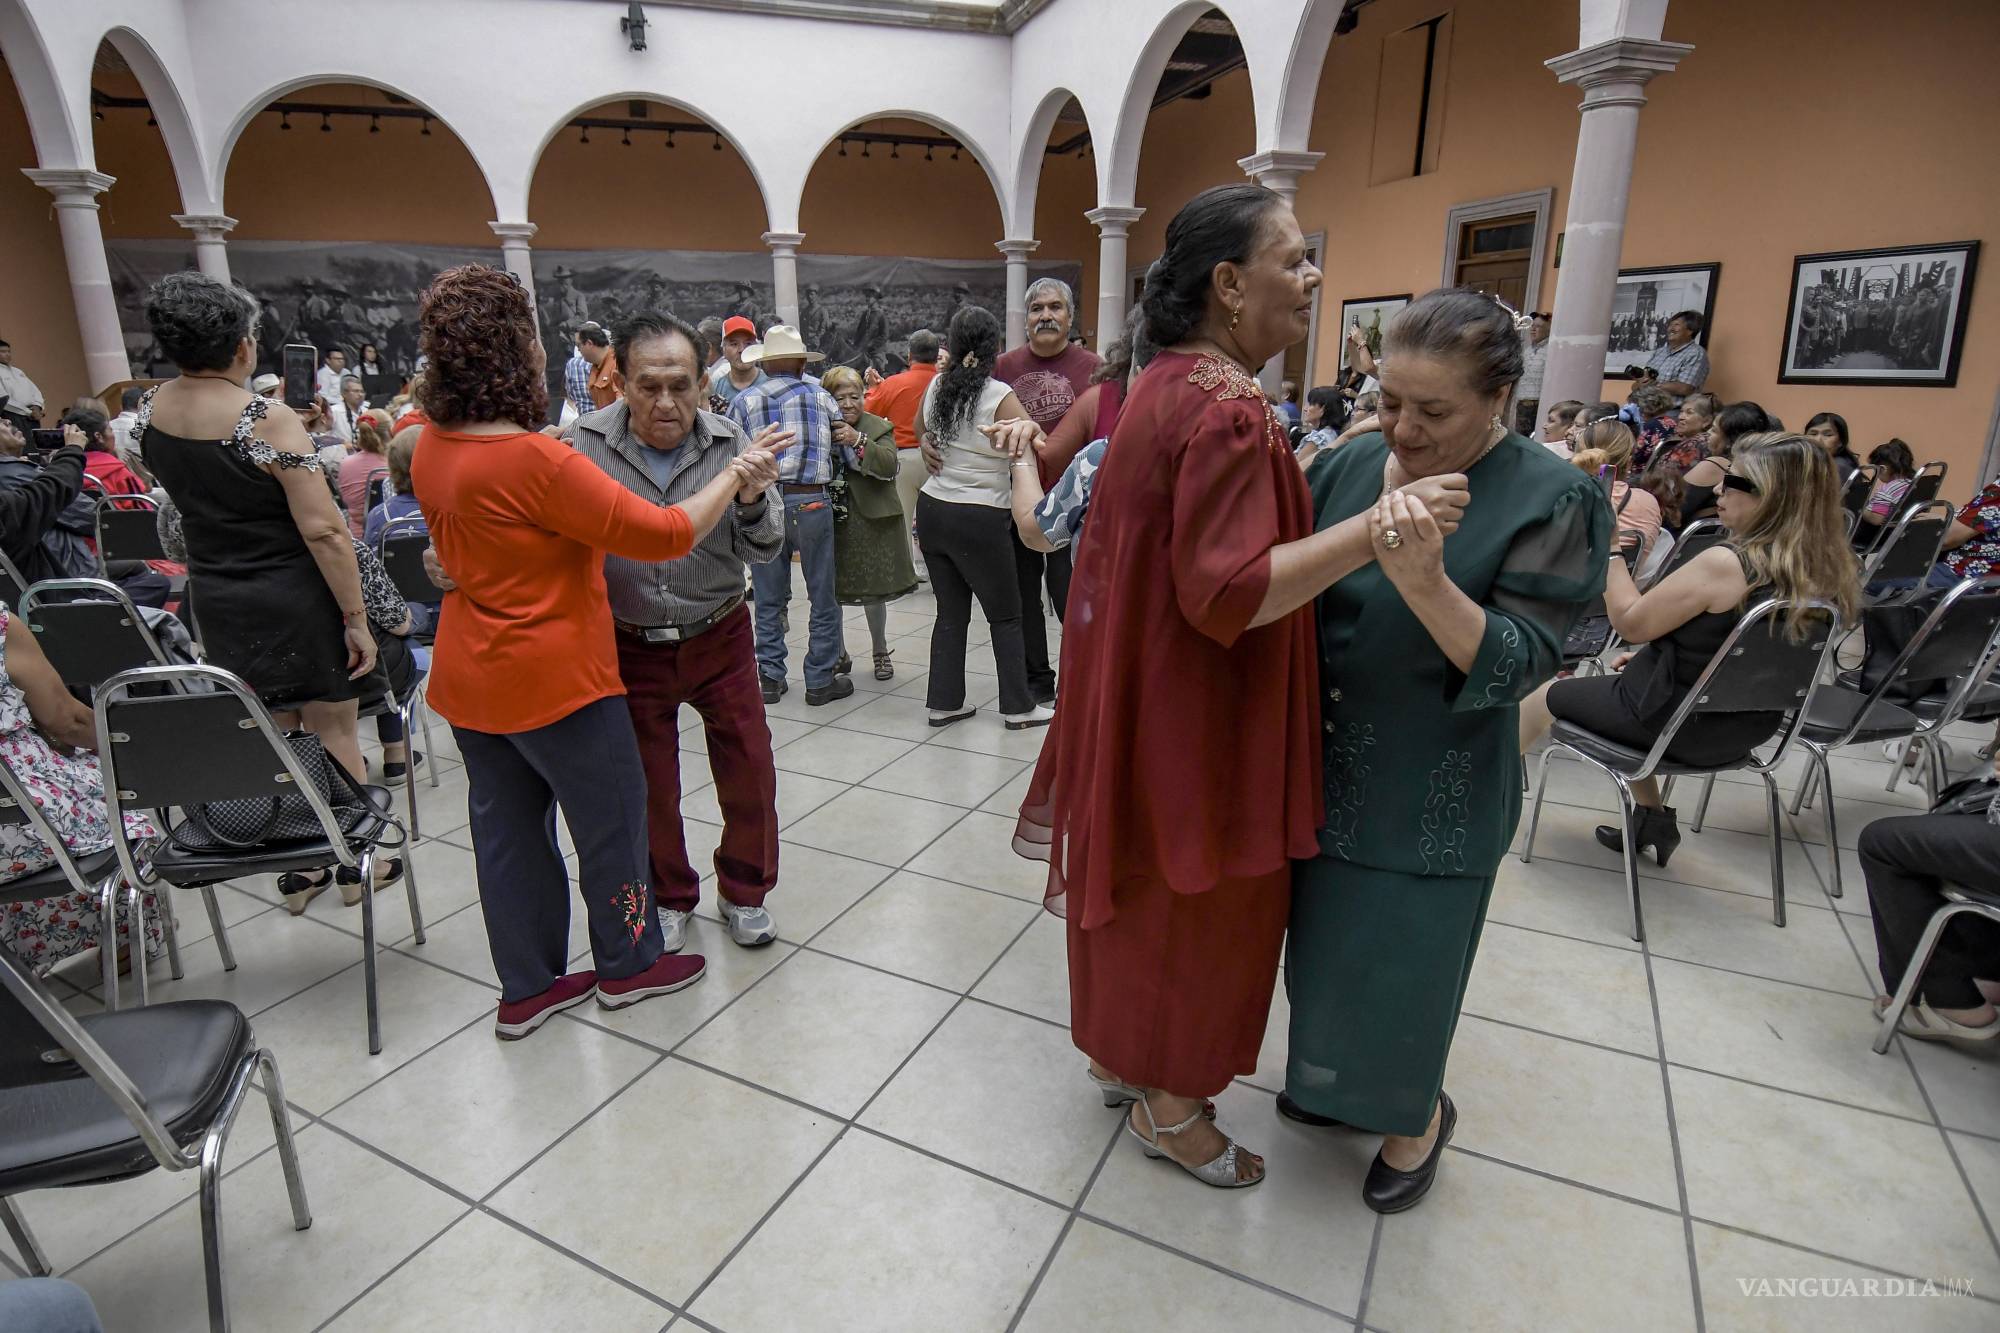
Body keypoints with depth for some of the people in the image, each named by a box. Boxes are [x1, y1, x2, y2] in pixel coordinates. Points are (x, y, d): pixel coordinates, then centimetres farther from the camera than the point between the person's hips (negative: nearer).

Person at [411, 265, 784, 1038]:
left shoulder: (431, 449, 2)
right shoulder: (535, 461, -25)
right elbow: (664, 535, -23)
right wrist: (734, 477, -10)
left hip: (469, 677, 9)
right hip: (555, 681, -8)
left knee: (506, 828, 16)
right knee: (611, 820, 11)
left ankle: (526, 988, 31)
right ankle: (626, 965, 30)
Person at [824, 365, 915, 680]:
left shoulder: (878, 428, -1)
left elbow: (889, 466, -16)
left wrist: (858, 441, -26)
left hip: (870, 522, -1)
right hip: (831, 523, 2)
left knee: (873, 592, 8)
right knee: (829, 593, 6)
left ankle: (881, 653, 27)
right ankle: (837, 653, 26)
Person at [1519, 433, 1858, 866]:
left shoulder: (1725, 563, -28)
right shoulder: (1823, 571, -2)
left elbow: (1630, 623, -19)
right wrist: (1648, 657, 16)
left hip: (1680, 723, -7)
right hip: (1746, 728, 8)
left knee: (1547, 695, 12)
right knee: (1634, 676, 32)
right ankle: (1652, 819, 31)